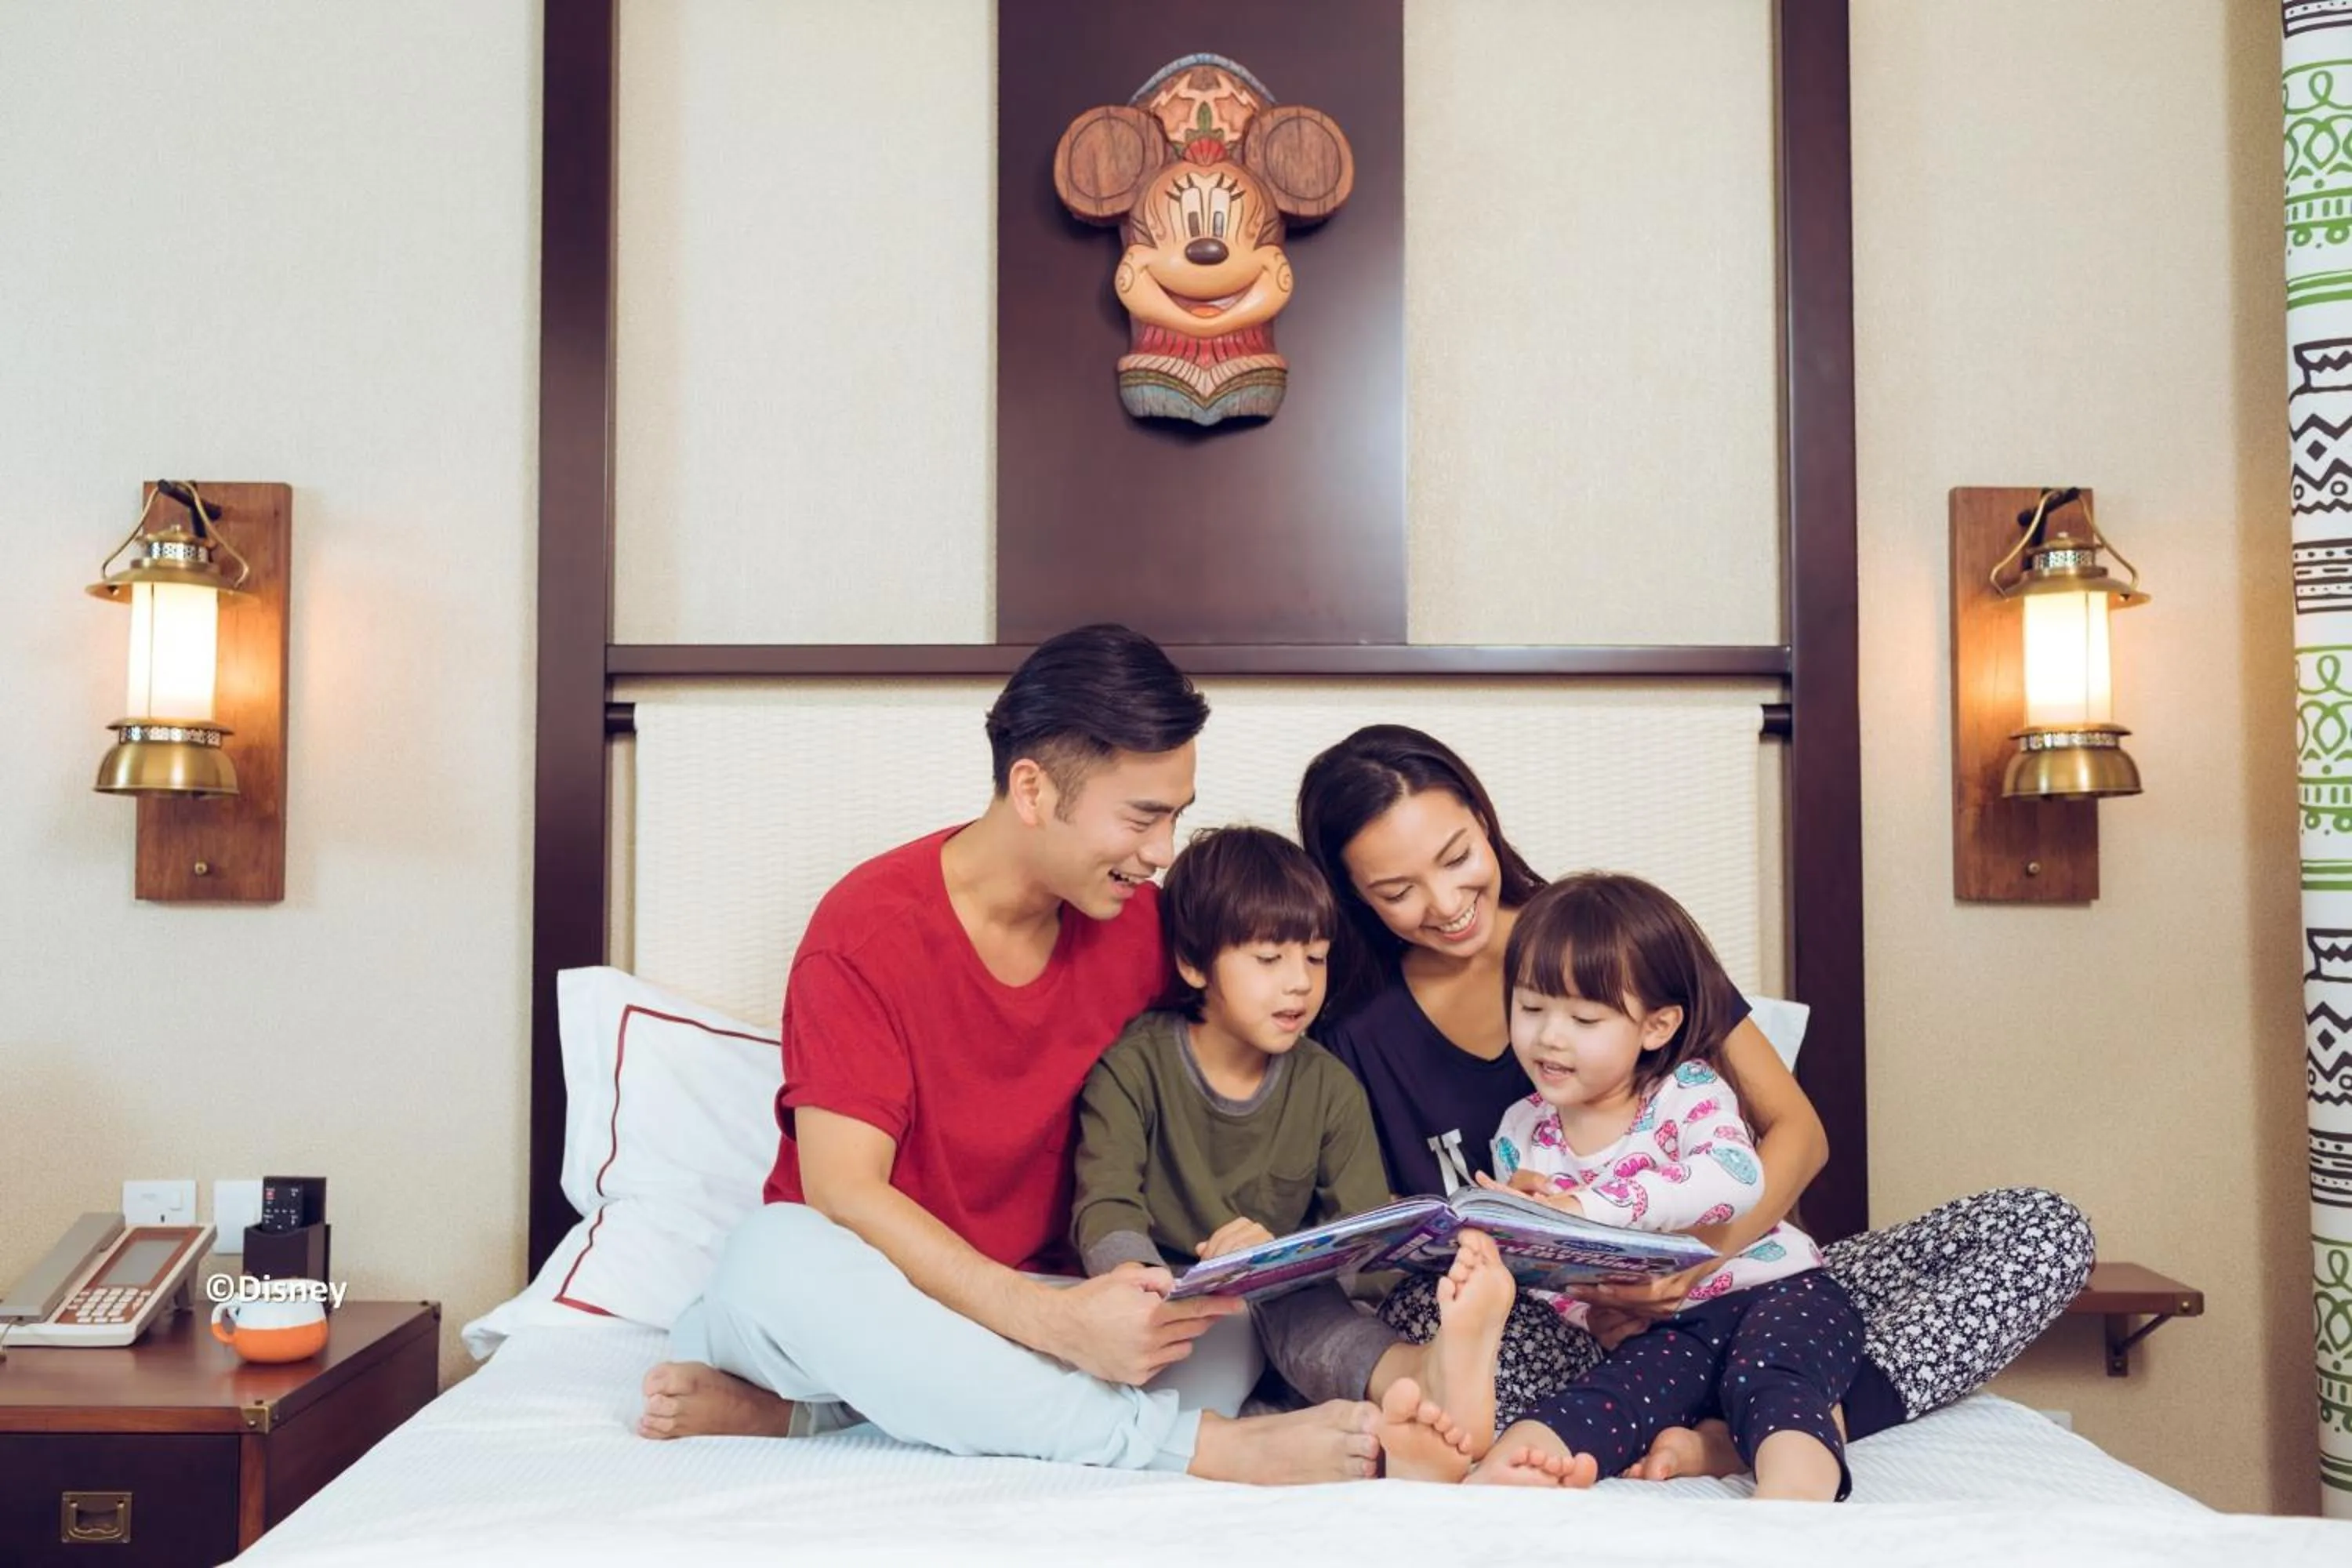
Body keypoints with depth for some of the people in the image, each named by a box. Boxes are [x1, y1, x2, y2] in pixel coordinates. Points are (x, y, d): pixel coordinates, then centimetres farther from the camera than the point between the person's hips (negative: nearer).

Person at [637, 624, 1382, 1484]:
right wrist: (1057, 1322, -34)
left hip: (1034, 1307, 4)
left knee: (1225, 1334, -26)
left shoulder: (1144, 923, -2)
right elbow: (843, 1191, -22)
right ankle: (1197, 1443, -34)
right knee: (780, 1253, -37)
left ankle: (806, 1412, -20)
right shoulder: (870, 929, -16)